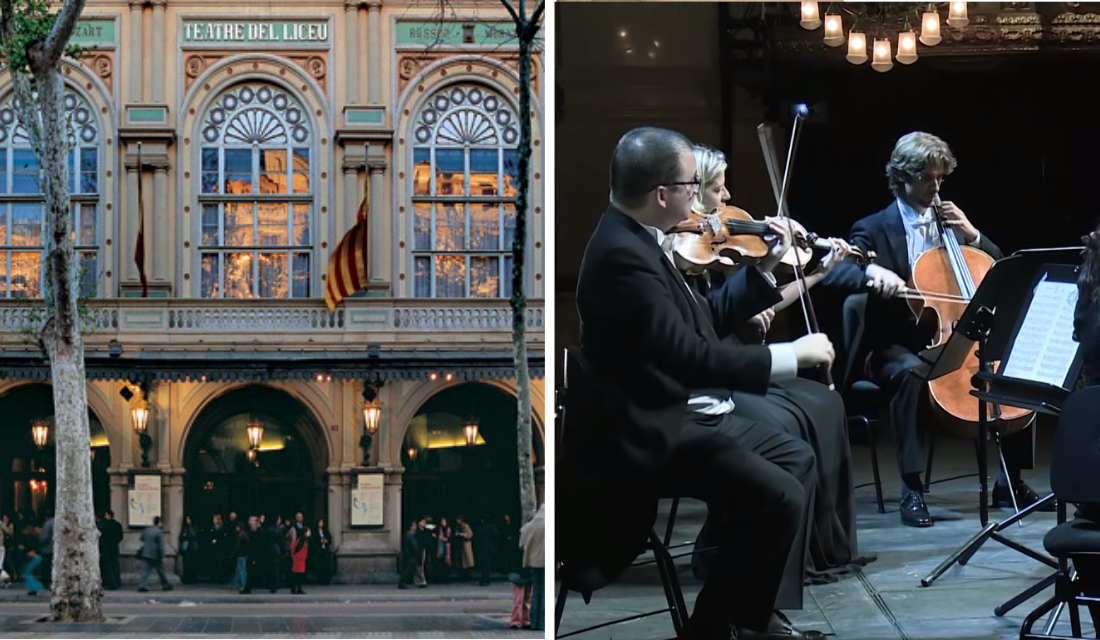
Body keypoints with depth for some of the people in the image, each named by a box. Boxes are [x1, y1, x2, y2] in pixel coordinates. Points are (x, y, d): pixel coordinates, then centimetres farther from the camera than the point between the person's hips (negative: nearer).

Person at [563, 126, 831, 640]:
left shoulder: (634, 239, 6)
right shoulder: (622, 255, -25)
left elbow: (700, 328, 16)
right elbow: (693, 357, -31)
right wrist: (793, 353, -23)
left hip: (680, 412, 11)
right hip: (650, 433, -11)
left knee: (797, 459, 16)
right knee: (779, 498, -20)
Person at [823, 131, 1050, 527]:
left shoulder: (948, 221, 15)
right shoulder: (874, 229, -1)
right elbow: (834, 273, -17)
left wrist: (972, 236, 0)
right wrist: (871, 272, -37)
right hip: (898, 347, -5)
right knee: (910, 372, -39)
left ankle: (1010, 484, -3)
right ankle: (912, 490, -35)